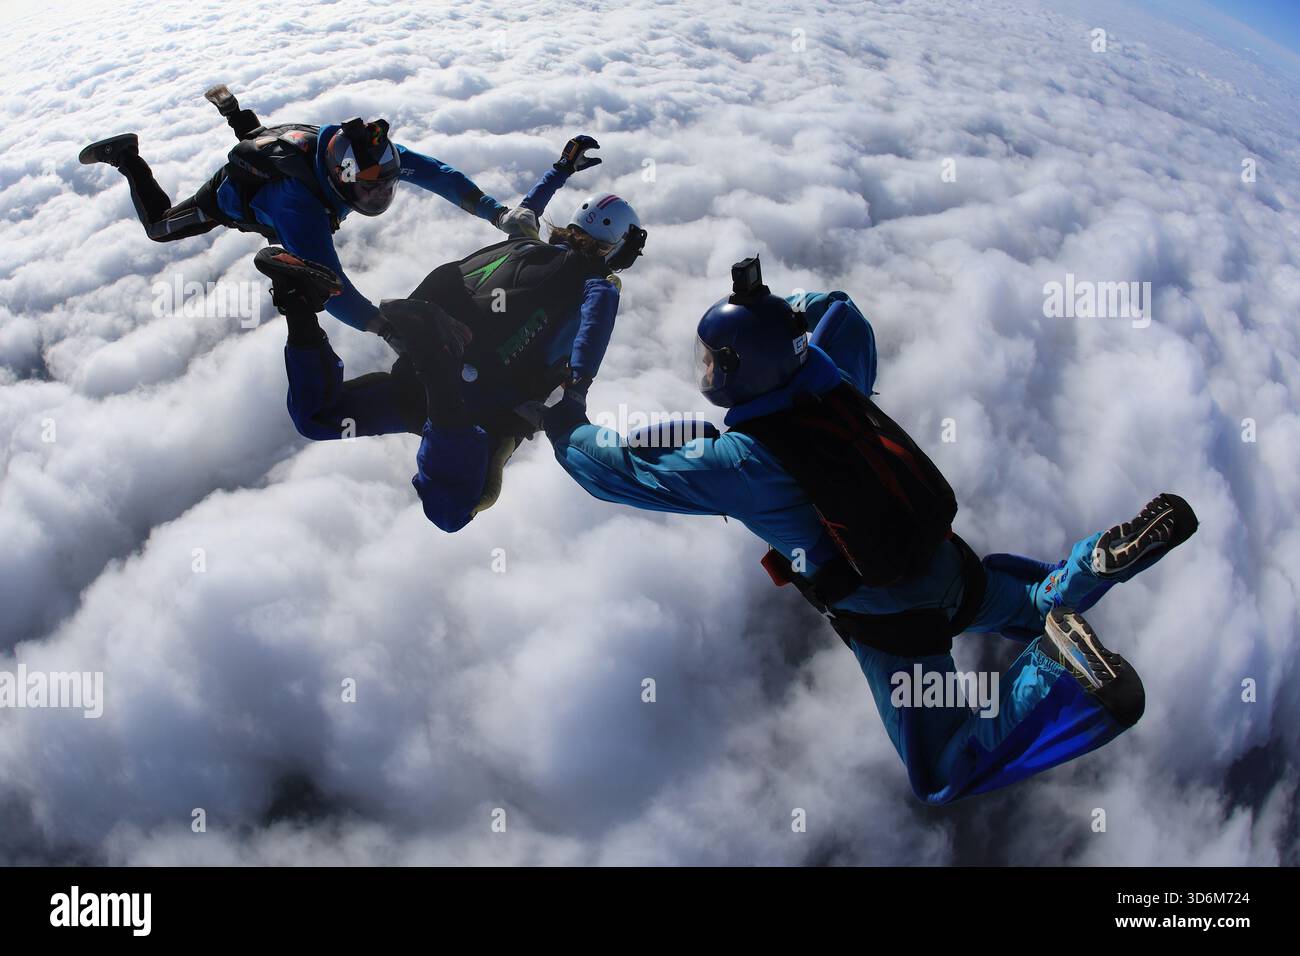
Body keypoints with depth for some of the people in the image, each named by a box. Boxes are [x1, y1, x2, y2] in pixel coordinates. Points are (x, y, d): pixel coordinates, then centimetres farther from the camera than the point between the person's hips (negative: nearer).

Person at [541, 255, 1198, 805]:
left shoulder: (738, 460, -21)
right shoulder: (828, 375, -3)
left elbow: (624, 472, -10)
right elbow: (837, 308, 20)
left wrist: (568, 431, 6)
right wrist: (774, 312, 16)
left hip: (889, 616, -7)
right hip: (949, 561, 7)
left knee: (943, 780, 3)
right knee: (1041, 606, 35)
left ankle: (1063, 674, -18)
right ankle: (1120, 551, 4)